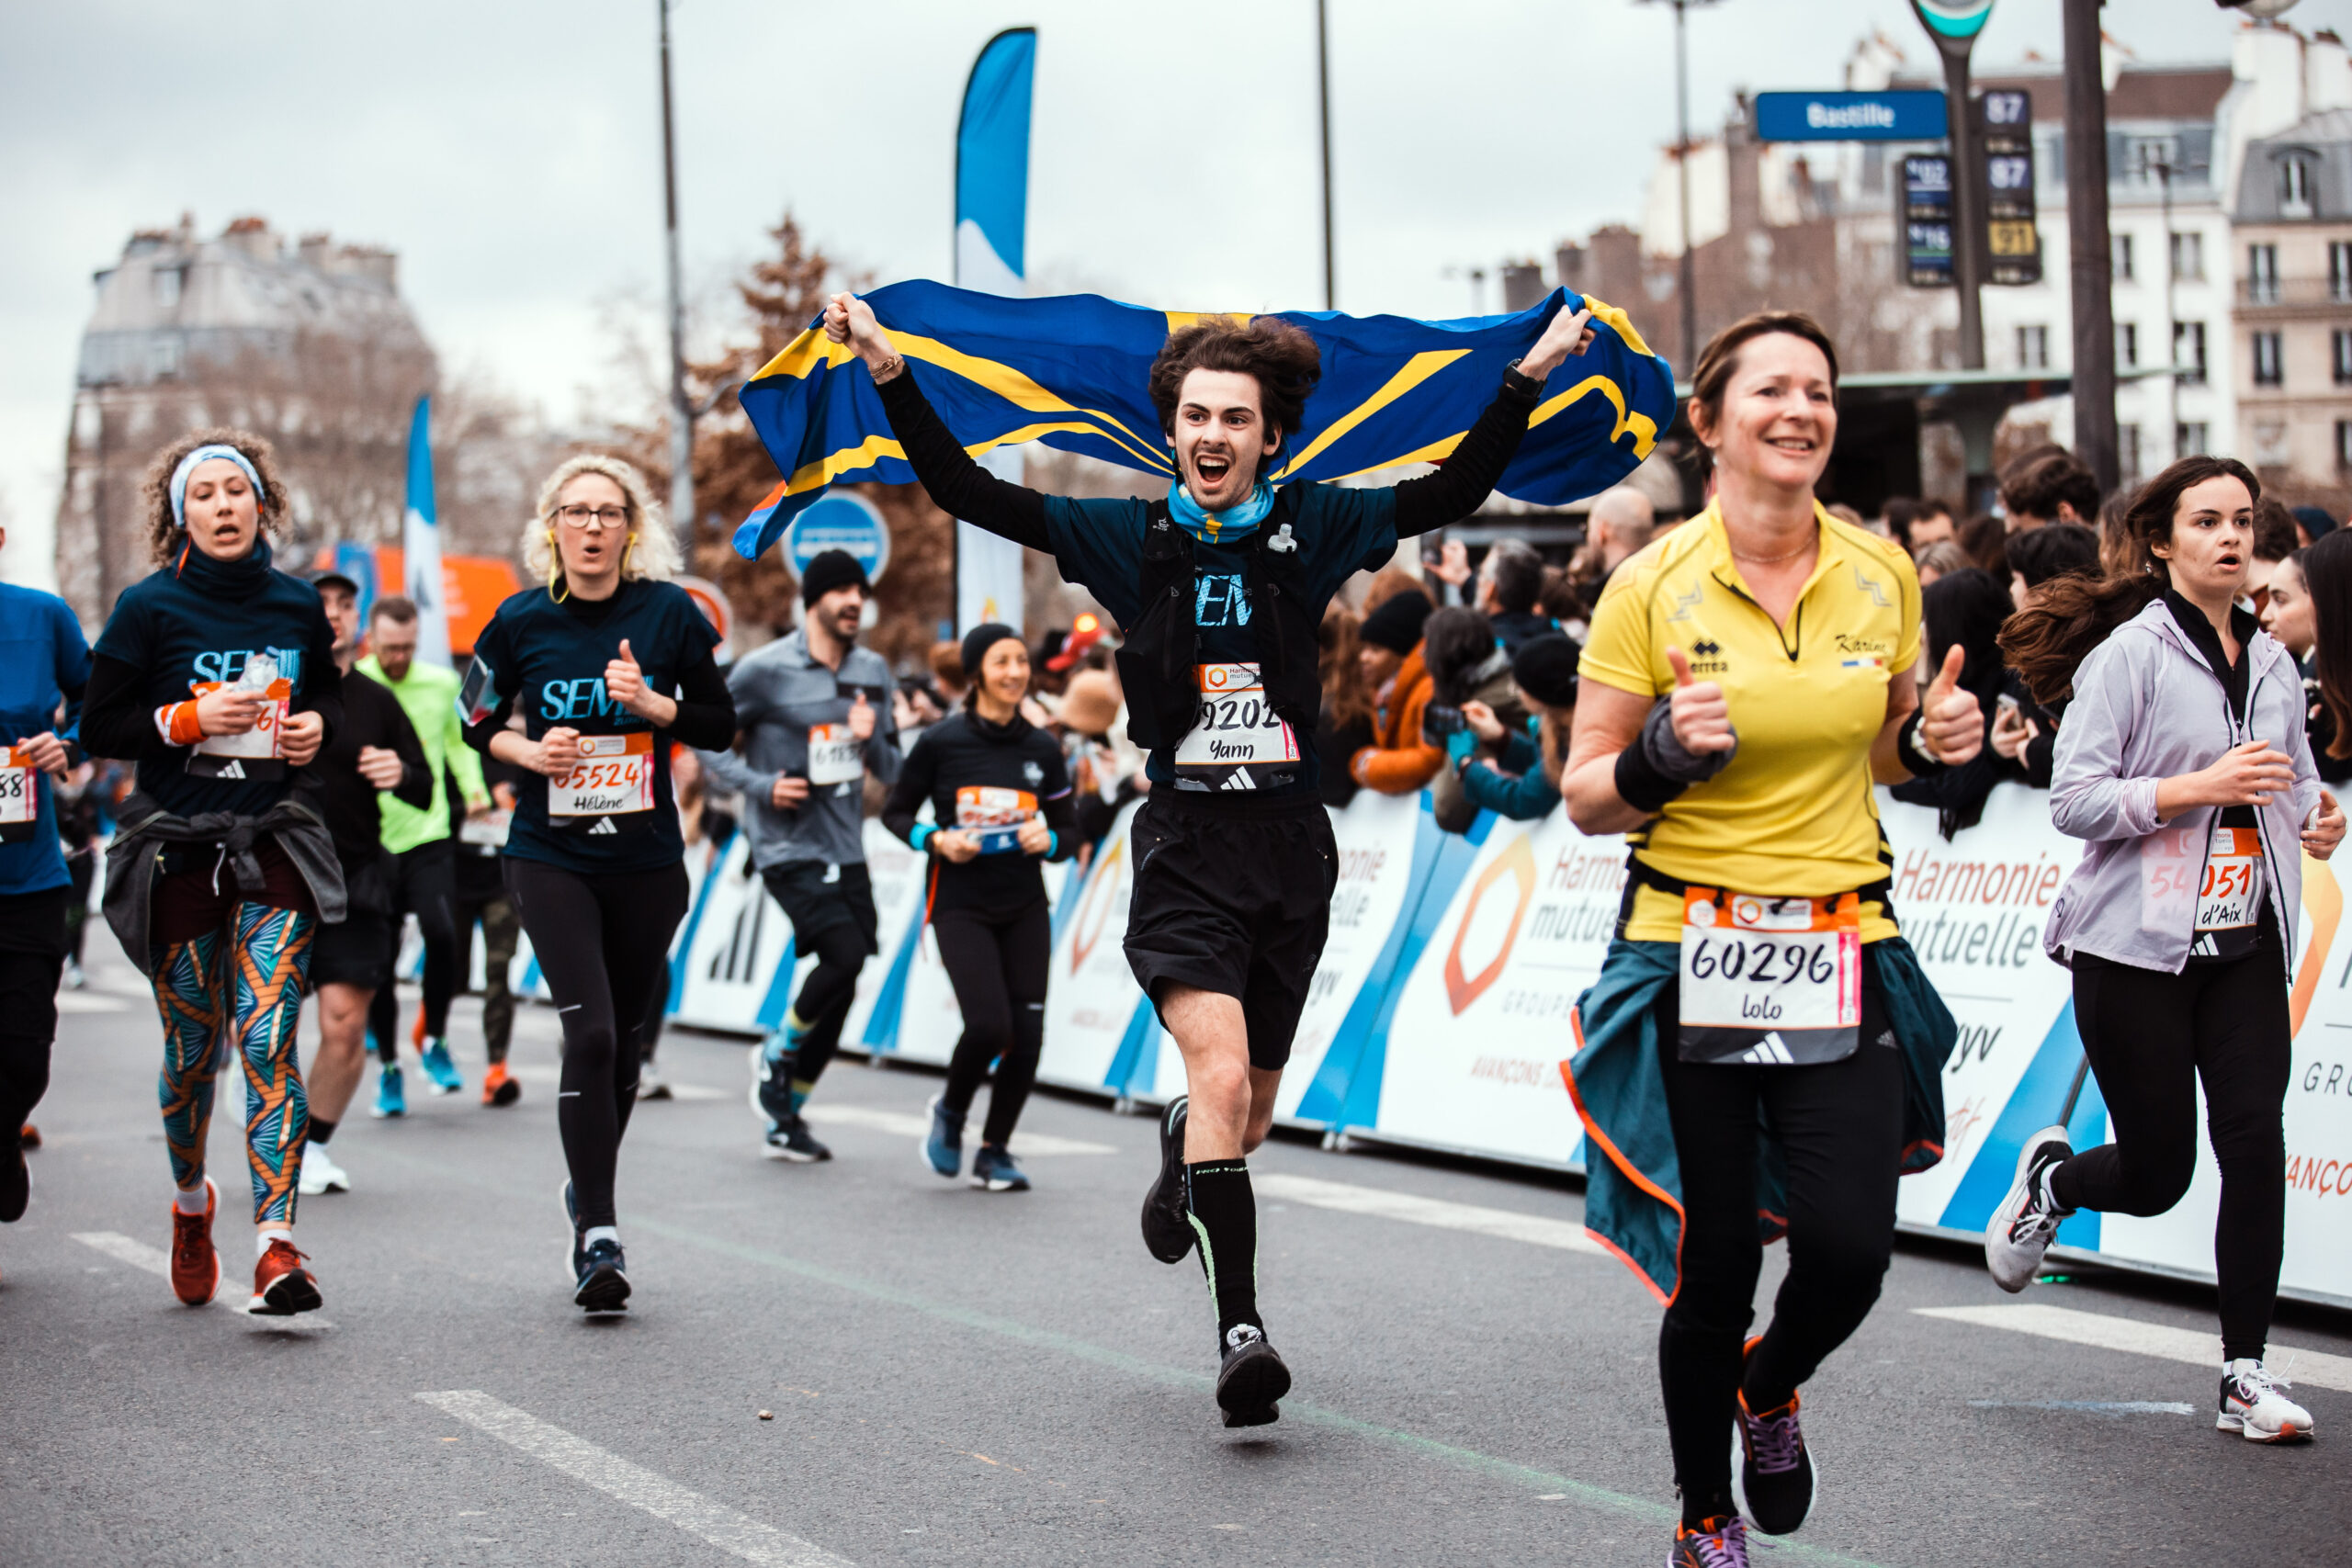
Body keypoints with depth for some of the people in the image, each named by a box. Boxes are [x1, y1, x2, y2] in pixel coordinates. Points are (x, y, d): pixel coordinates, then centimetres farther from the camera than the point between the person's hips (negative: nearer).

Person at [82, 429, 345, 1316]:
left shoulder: (296, 606, 6)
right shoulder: (150, 608, -2)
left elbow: (327, 690, 23)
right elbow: (99, 726, 0)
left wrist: (317, 725, 1)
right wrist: (188, 720, -14)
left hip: (276, 843, 1)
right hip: (177, 845, -1)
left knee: (268, 1044, -12)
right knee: (192, 1050, 8)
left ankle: (276, 1245, -18)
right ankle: (191, 1201, 36)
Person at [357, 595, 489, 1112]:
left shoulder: (441, 684, 2)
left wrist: (474, 788, 6)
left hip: (428, 835, 1)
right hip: (368, 841, -1)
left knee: (441, 933, -20)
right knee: (379, 958, 3)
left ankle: (435, 1041, 2)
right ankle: (387, 1065, 21)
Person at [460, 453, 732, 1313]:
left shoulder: (668, 612, -3)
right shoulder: (522, 621, -3)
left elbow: (720, 724, 3)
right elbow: (478, 721, 10)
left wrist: (652, 704, -14)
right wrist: (527, 749, -10)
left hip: (646, 860, 2)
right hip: (551, 856, -2)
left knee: (625, 1042, 11)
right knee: (590, 1032, -16)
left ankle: (587, 1192, 35)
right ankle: (599, 1236, -12)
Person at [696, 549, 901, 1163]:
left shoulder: (872, 672, 9)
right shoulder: (766, 669, -7)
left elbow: (892, 768, 15)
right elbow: (705, 737, 0)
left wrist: (871, 740, -8)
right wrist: (759, 785, -12)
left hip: (846, 851, 6)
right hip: (788, 850, -6)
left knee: (840, 987, 7)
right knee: (845, 955, -22)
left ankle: (786, 1114, 21)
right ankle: (775, 1057, 4)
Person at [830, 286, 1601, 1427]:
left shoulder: (1310, 529, 4)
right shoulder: (1132, 540, 2)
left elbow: (1451, 494, 4)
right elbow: (968, 494, 0)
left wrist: (1530, 376, -3)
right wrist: (891, 375, -9)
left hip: (1292, 850, 2)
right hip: (1185, 849, -2)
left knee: (1249, 1117, 13)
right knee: (1221, 1077, -21)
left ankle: (1179, 1148, 50)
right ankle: (1239, 1332, -21)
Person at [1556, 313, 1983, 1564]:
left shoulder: (1882, 574, 4)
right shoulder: (1652, 584, -6)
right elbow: (1586, 796, -2)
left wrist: (1932, 742, -2)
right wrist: (1660, 755, -22)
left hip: (1843, 954, 3)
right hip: (1691, 955, -2)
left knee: (1848, 1252, -9)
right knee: (1713, 1276, 0)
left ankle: (1767, 1392, 27)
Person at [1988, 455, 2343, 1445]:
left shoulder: (2272, 664, 11)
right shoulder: (2131, 653, -8)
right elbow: (2073, 802, -13)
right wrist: (2201, 786, -21)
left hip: (2245, 946, 5)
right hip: (2137, 944, -5)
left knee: (2255, 1141, -9)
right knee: (2156, 1173, 1)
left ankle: (2245, 1374, 0)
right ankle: (2050, 1180, 36)